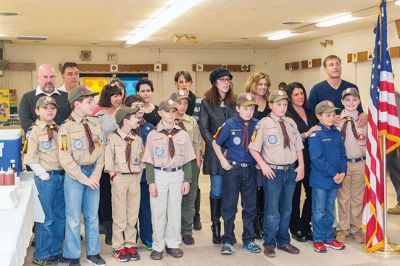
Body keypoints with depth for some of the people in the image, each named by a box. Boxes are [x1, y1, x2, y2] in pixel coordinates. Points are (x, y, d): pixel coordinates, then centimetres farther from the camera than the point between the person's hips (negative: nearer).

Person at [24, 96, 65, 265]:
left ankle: (56, 251, 25)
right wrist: (43, 174, -12)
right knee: (46, 218, -1)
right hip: (46, 177, -6)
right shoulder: (35, 131, -6)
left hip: (61, 175, 6)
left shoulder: (58, 129, 11)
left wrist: (64, 173, 5)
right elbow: (30, 158, -11)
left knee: (60, 216, 12)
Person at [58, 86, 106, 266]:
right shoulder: (66, 128, -11)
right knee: (73, 218, 5)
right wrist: (84, 178, -14)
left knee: (92, 216, 14)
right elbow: (65, 159, -14)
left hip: (93, 172, 4)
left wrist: (96, 174, -6)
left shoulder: (96, 123, 2)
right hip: (74, 175, -4)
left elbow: (101, 150, 4)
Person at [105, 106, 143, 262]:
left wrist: (138, 177, 5)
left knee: (133, 214, 8)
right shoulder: (113, 138, -5)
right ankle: (118, 247, 11)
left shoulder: (137, 139, 9)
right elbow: (108, 160, -4)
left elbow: (141, 159, 12)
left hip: (135, 178, 4)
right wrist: (113, 177, -8)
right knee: (119, 215, 1)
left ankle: (130, 245, 18)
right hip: (119, 178, -4)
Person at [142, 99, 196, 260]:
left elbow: (187, 159, 6)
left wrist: (187, 180, 1)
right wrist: (151, 182, -8)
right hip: (159, 174, -2)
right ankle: (158, 246, 16)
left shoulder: (183, 135, 3)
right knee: (158, 212, 4)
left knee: (175, 211, 10)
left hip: (177, 175, 2)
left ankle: (172, 244, 24)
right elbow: (149, 161, -3)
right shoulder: (153, 135, -3)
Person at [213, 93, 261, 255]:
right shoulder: (230, 125, -8)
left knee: (250, 206, 11)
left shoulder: (257, 125, -1)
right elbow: (216, 143, 3)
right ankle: (228, 241, 17)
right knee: (229, 206, 4)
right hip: (232, 168, -2)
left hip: (251, 169, 3)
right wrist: (223, 161, -4)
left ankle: (248, 240, 25)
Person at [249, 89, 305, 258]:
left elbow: (298, 146, 13)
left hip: (291, 170, 5)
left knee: (286, 210, 16)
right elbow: (253, 149, -8)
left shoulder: (291, 123, 8)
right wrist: (263, 166, -15)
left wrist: (301, 165, 5)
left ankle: (283, 241, 30)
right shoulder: (263, 124, -8)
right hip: (273, 171, -5)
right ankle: (269, 244, 16)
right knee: (272, 211, -1)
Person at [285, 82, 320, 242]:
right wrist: (307, 134, -21)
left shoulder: (310, 113, 13)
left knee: (312, 193, 6)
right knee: (295, 195, 6)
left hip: (310, 160, 6)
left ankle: (304, 226, 23)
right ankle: (295, 229, 20)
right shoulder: (287, 115, -8)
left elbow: (318, 131, 19)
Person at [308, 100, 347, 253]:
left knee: (330, 210, 16)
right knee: (319, 211, 4)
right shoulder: (315, 134, -12)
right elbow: (317, 158, -19)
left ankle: (329, 238, 27)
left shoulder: (337, 133, 9)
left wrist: (342, 172, -5)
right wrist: (333, 174, -17)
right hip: (320, 179, -6)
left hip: (335, 179, 6)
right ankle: (318, 239, 15)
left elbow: (342, 154, 10)